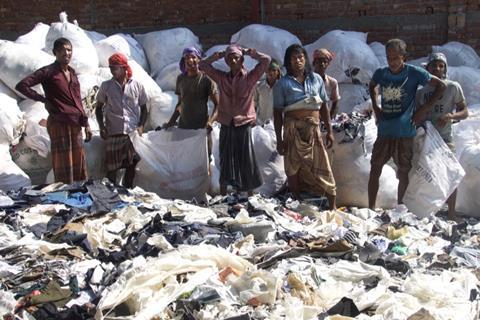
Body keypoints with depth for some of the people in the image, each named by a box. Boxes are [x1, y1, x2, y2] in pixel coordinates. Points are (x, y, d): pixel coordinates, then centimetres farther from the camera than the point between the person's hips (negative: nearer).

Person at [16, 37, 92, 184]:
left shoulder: (72, 72, 16)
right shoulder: (48, 72, -5)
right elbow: (21, 85, -12)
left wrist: (86, 124, 17)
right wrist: (43, 100, -9)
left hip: (76, 124, 7)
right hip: (59, 123, -7)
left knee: (79, 167, 10)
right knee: (63, 168, -3)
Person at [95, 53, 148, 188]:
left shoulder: (137, 86, 4)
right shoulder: (106, 86, 5)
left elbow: (143, 108, 11)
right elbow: (99, 108, 12)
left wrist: (141, 125, -3)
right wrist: (101, 127, -1)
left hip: (133, 133, 0)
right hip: (113, 133, 0)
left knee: (131, 165, 3)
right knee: (112, 168, 0)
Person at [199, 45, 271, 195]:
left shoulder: (250, 77, 0)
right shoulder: (221, 77, 8)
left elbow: (266, 60, -8)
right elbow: (203, 65, 11)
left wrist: (248, 52, 2)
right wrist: (219, 55, 7)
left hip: (244, 125, -2)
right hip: (226, 126, 2)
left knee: (246, 161, 3)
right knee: (226, 160, 7)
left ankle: (249, 194, 11)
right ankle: (222, 195, 13)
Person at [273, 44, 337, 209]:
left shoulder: (316, 79, 10)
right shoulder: (283, 83, 1)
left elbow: (324, 106, 13)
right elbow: (277, 112, -1)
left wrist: (329, 131, 8)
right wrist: (279, 139, -5)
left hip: (313, 129, 2)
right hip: (293, 130, -2)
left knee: (322, 167, 1)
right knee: (294, 169, 4)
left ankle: (333, 206, 8)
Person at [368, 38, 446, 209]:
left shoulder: (414, 73, -7)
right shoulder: (380, 73, 3)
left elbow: (441, 86, -1)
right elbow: (371, 87, 26)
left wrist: (424, 108, -6)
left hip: (405, 133, -3)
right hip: (384, 131, 3)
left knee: (403, 173, 6)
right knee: (374, 169, 3)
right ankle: (371, 208, 12)